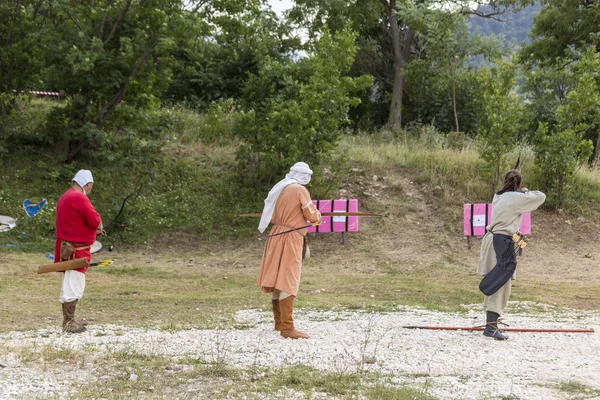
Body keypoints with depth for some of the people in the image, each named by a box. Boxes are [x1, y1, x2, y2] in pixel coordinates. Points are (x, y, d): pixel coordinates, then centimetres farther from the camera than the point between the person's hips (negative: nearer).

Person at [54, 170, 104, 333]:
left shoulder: (65, 197, 14)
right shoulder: (80, 198, -17)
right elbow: (95, 221, -18)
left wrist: (94, 229, 12)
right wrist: (98, 227, 4)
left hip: (67, 246, 10)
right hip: (76, 250, -10)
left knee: (73, 285, 18)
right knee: (72, 285, -7)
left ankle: (70, 320, 26)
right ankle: (68, 323, -4)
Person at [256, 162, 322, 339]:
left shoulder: (280, 188, 9)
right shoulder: (300, 190, -12)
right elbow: (312, 215, -10)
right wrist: (318, 218, 10)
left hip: (276, 235, 8)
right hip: (290, 239, -8)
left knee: (277, 279, 15)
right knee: (288, 282, -8)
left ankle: (279, 322, 28)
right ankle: (287, 328, -10)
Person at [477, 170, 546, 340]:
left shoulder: (498, 197, 12)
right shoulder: (517, 198, -10)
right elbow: (541, 197, -2)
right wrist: (526, 192, 12)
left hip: (492, 239, 9)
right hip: (503, 242, -9)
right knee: (501, 283, -9)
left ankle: (491, 321, 22)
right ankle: (491, 326, -16)